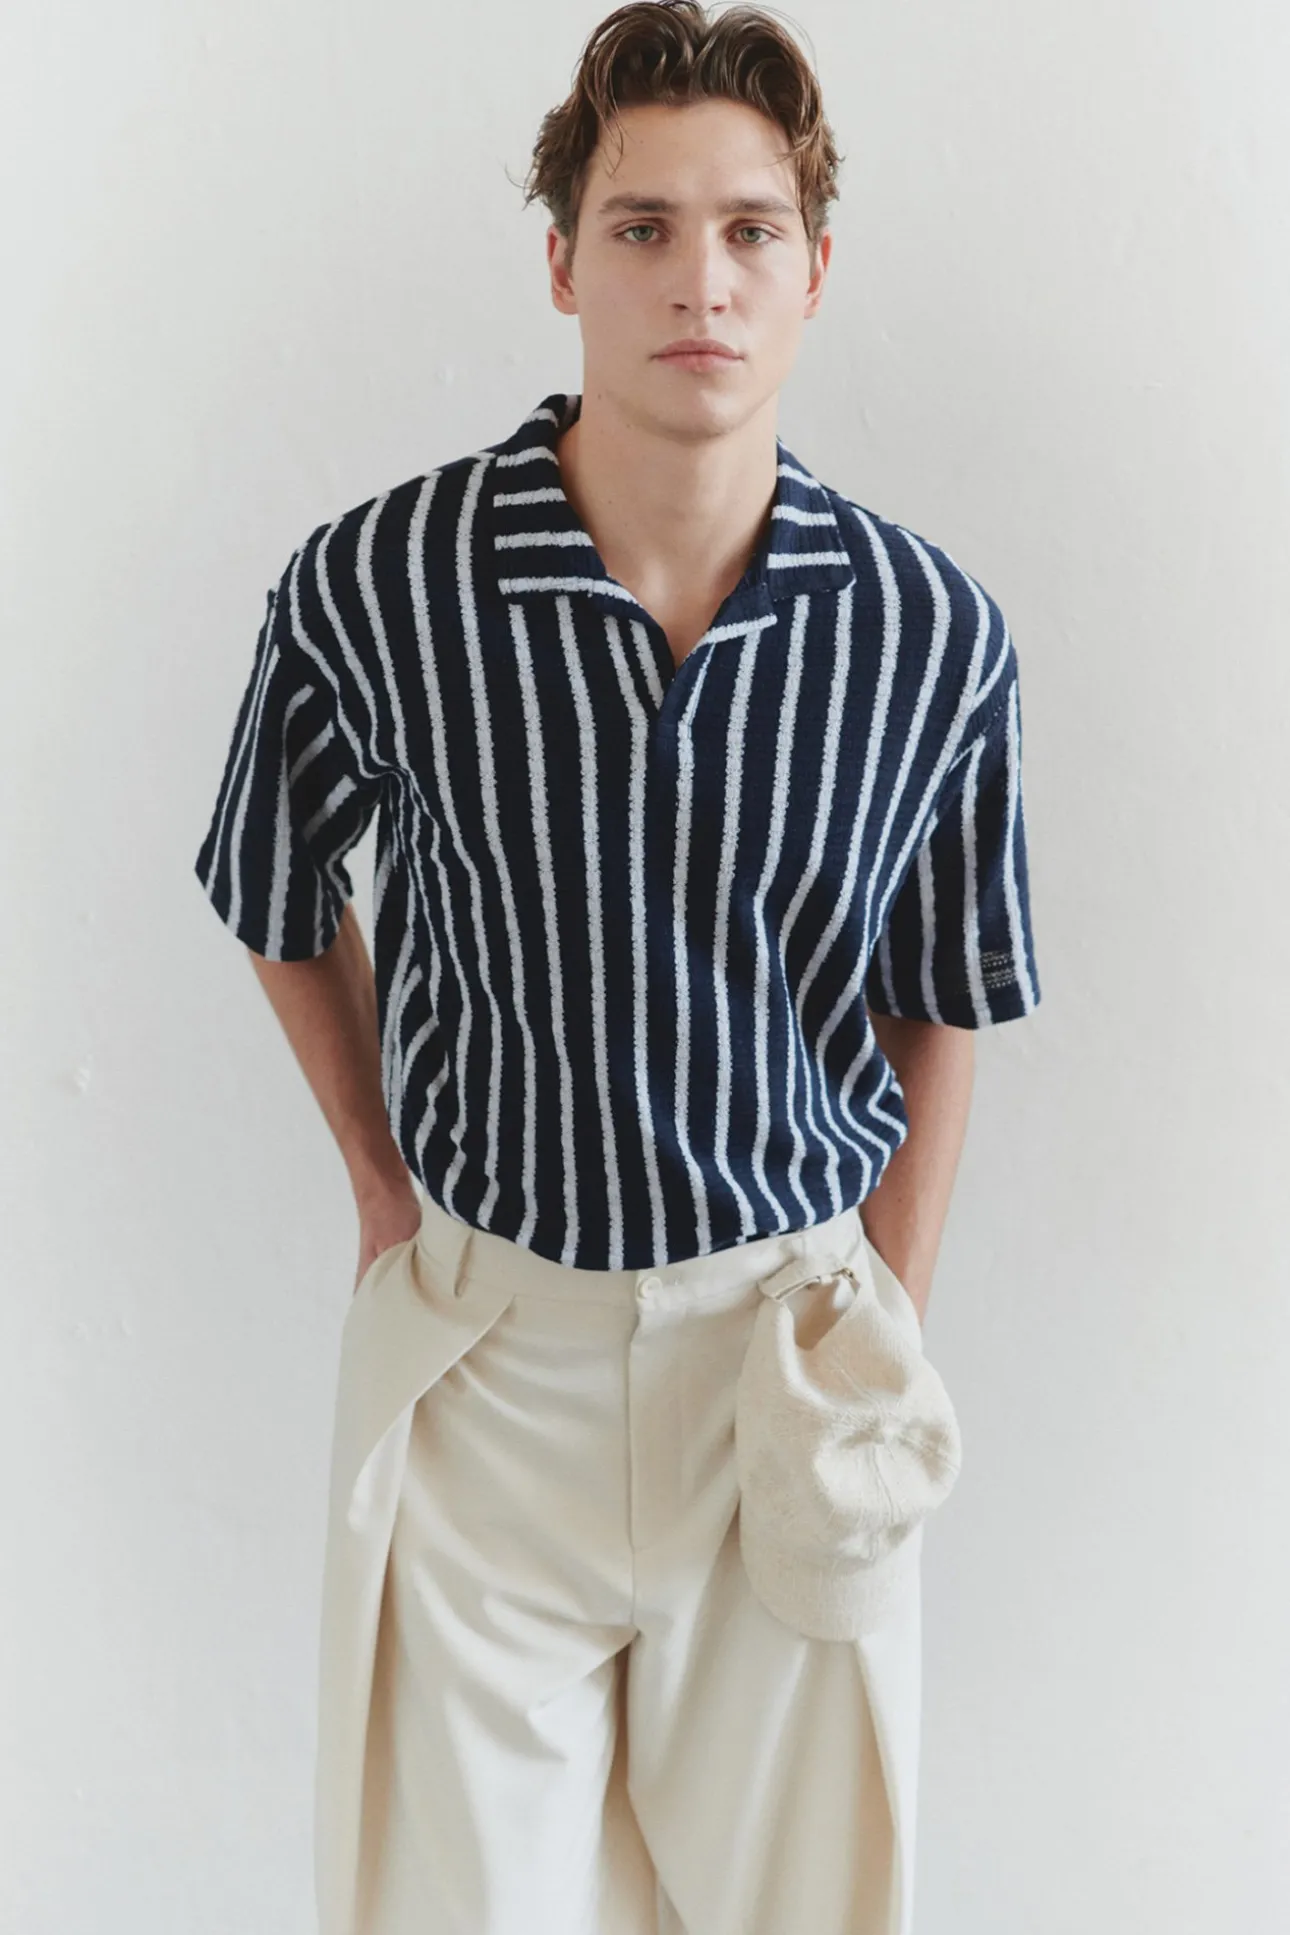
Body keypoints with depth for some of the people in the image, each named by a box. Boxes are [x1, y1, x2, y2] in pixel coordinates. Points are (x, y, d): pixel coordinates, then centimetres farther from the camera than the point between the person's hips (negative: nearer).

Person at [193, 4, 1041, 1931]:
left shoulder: (934, 634, -10)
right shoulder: (375, 587, -13)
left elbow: (941, 993, 4)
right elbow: (279, 887, 7)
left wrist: (896, 1326, 4)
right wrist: (385, 1194, 7)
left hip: (789, 1317, 1)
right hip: (483, 1333, 0)